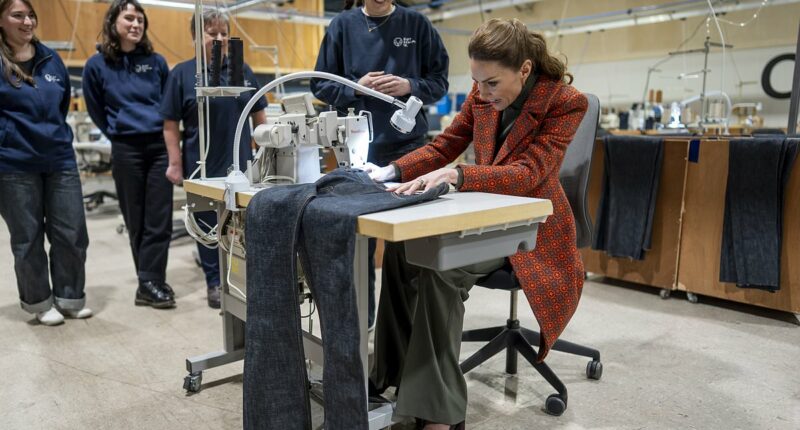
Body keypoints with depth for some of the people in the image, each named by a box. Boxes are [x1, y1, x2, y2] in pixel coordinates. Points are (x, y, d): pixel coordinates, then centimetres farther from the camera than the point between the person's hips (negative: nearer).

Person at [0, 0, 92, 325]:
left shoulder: (50, 58, 9)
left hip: (60, 159, 4)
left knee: (72, 234, 5)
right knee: (28, 239, 7)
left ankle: (70, 298, 21)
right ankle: (39, 302, 23)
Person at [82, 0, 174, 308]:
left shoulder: (156, 62, 5)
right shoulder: (97, 65, 1)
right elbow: (96, 111, 11)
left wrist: (163, 130, 12)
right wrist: (119, 132, 11)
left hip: (160, 144, 1)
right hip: (126, 150, -1)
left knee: (159, 217, -3)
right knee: (136, 219, 5)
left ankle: (149, 282, 1)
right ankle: (152, 279, 14)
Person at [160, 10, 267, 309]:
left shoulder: (243, 70, 7)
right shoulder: (182, 73, -2)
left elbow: (259, 116, 11)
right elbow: (170, 125, -3)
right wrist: (175, 164, -8)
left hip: (241, 163, 3)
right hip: (203, 166, -2)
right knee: (208, 226, 8)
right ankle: (215, 283, 21)